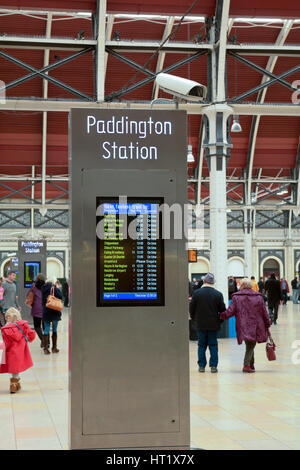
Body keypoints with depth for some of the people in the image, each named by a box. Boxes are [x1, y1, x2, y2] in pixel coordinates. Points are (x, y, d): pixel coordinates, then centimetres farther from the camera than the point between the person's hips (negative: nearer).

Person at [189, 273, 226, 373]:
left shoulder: (196, 293, -5)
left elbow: (191, 308, 0)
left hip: (200, 324, 0)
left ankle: (201, 366, 9)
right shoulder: (218, 294, -5)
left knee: (201, 345, 9)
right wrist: (220, 321, 13)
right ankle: (213, 366, 6)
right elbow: (222, 309, -1)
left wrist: (194, 319, 15)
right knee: (213, 345, 7)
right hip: (213, 324, 0)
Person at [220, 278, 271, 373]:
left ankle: (251, 365, 19)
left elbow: (230, 311, -5)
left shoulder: (236, 297, -2)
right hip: (255, 327, 0)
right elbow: (264, 313, 7)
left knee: (249, 345, 14)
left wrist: (221, 316, 12)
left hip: (243, 327, 0)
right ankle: (247, 365, -13)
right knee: (251, 346, 2)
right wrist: (267, 325, 16)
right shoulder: (258, 297, 4)